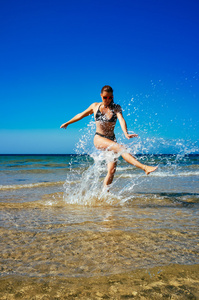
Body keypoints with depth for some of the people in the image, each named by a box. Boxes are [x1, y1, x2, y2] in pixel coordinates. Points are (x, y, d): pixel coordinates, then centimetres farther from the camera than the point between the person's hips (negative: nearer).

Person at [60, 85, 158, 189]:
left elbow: (121, 119, -13)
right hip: (99, 138, -2)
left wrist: (126, 133, -33)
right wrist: (68, 123, 33)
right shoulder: (95, 106, 9)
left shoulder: (116, 108, 6)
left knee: (112, 171, -7)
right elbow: (81, 115, 23)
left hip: (111, 140, 2)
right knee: (120, 148, -30)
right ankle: (144, 167, -41)